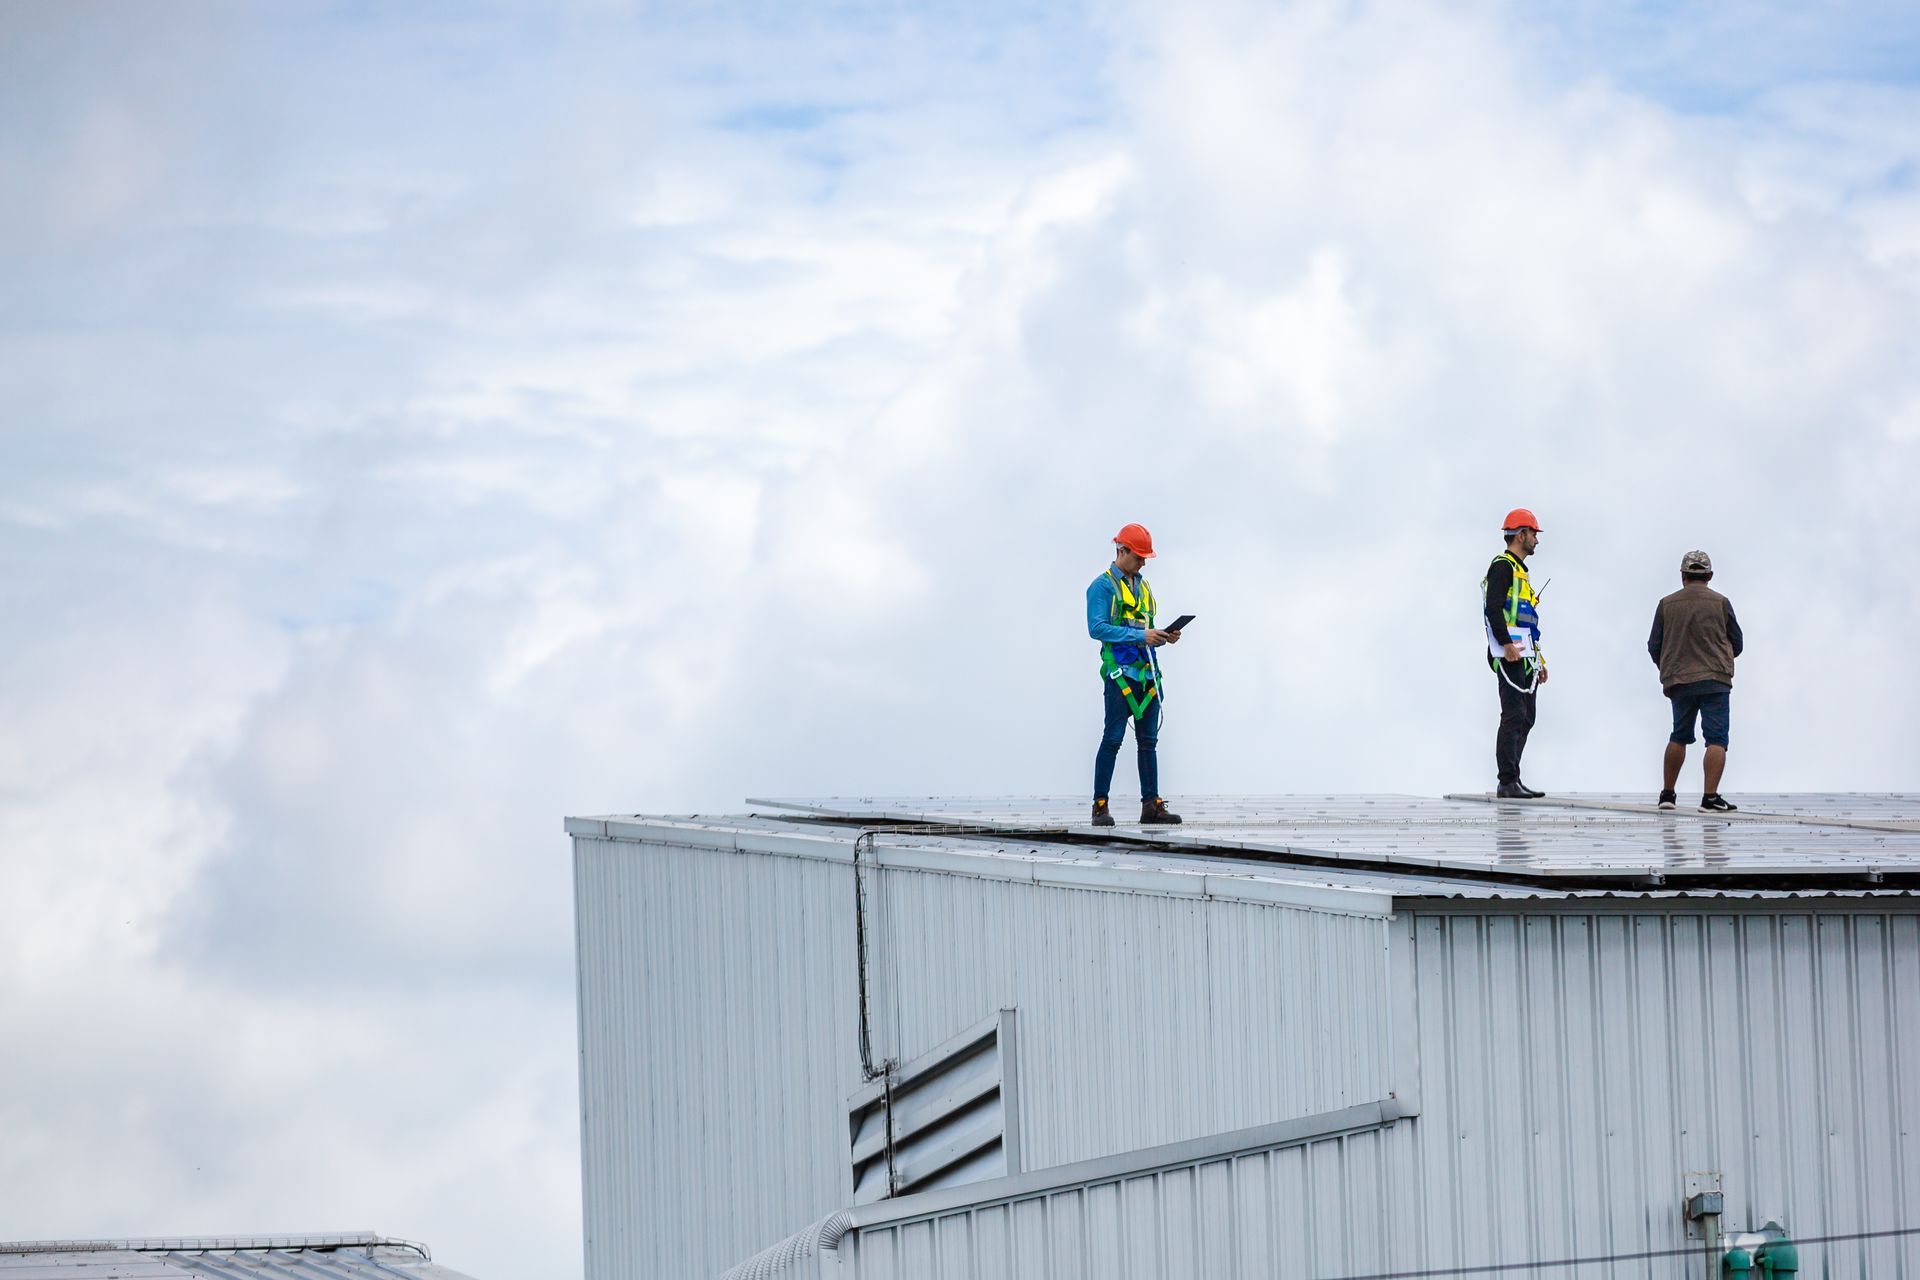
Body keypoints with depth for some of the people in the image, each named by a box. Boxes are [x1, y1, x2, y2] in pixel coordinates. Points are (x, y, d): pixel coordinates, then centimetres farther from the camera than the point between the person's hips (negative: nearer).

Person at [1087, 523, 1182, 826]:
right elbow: (1097, 628, -14)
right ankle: (1100, 806, -5)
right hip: (1120, 673, -7)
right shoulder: (1103, 586, -3)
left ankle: (1152, 804, 8)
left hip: (1147, 673, 7)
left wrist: (1164, 638, 4)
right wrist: (1141, 636, -19)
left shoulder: (1143, 587, 20)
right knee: (1113, 740, -8)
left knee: (1148, 742, 6)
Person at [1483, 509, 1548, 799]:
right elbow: (1494, 609, -19)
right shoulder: (1502, 566, -6)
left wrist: (1538, 660, 27)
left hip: (1525, 657, 11)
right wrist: (1507, 644, -28)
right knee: (1514, 716, -13)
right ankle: (1508, 782, -16)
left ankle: (1510, 781, 13)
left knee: (1526, 718, 10)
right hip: (1510, 656, -11)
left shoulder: (1520, 570, 25)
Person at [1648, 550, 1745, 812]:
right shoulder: (1720, 603, -1)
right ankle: (1710, 797, -16)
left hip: (1678, 682, 3)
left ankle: (1667, 793, 23)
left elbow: (1654, 646, 6)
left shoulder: (1666, 604, 2)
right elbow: (1737, 643, 8)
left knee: (1679, 736, 20)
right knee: (1716, 739, -5)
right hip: (1715, 680, -3)